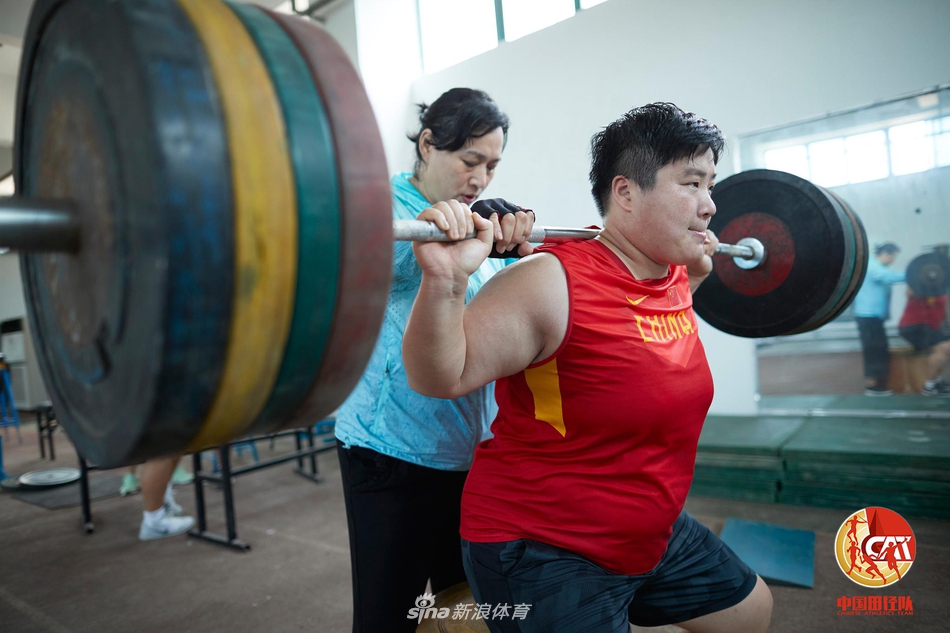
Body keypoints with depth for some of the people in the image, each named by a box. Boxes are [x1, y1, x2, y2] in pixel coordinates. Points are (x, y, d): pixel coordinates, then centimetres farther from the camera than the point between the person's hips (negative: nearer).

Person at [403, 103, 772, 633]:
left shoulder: (675, 277, -1)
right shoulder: (552, 282, -26)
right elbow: (440, 378, -25)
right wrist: (445, 282, -40)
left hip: (652, 534, 9)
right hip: (536, 548, -8)